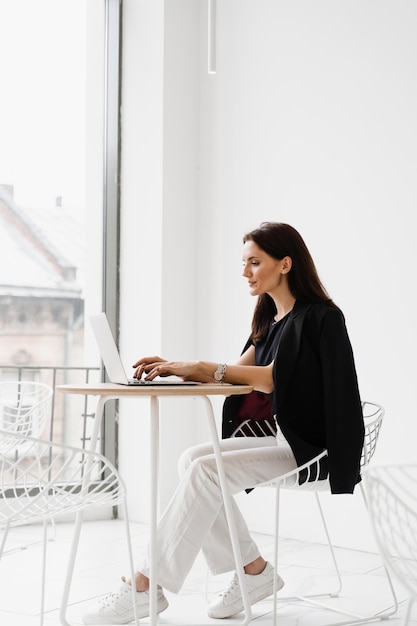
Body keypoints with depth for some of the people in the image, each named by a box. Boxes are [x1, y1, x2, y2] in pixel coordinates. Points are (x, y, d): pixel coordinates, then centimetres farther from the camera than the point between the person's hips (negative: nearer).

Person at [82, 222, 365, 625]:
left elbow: (271, 379, -18)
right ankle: (253, 570, -5)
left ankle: (146, 587, -20)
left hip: (312, 446, -8)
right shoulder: (271, 319, 16)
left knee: (204, 470, -24)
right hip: (279, 436, 9)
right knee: (192, 460, -12)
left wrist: (200, 367, -22)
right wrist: (176, 369, -6)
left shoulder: (320, 318, -11)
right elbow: (236, 374, 8)